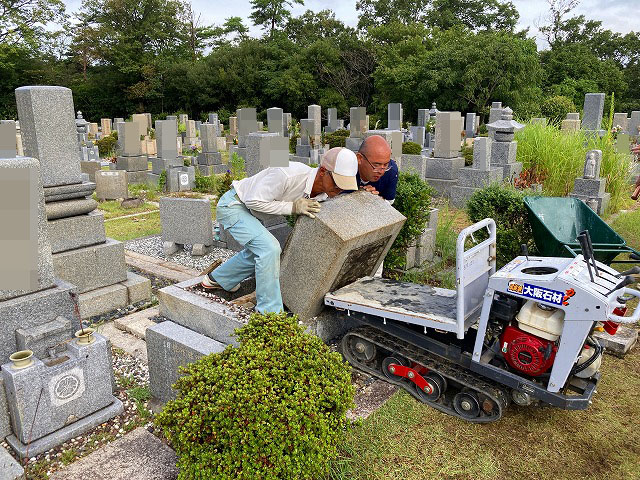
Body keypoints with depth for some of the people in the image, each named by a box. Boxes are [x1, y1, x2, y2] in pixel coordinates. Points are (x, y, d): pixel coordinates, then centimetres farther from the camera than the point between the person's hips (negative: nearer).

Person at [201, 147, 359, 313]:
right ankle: (269, 311, -11)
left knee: (257, 252, 23)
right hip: (232, 205, -9)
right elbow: (254, 201, -27)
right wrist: (293, 207, -32)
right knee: (269, 248, -23)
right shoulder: (288, 175, -35)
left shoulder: (323, 194, -11)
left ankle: (216, 279, 45)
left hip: (248, 211, 9)